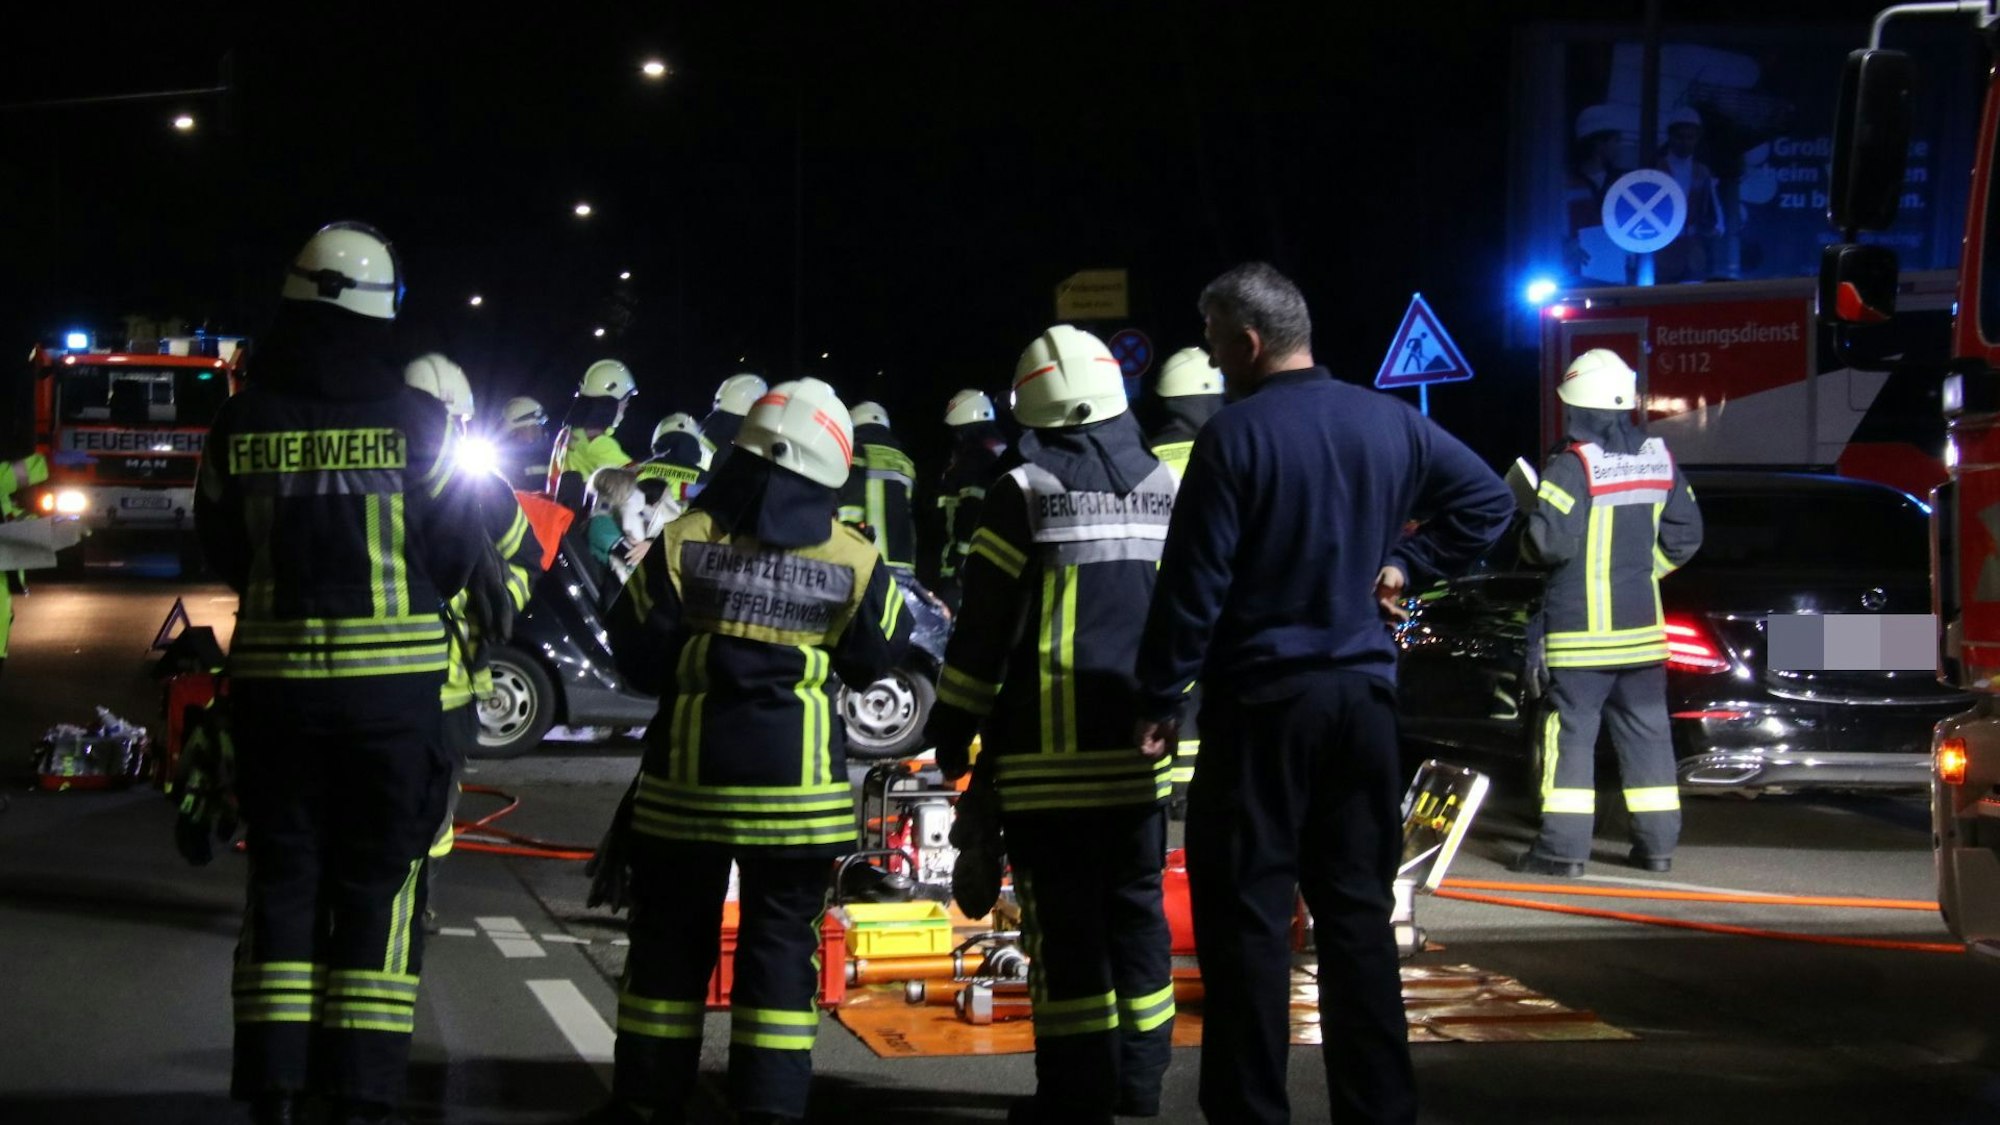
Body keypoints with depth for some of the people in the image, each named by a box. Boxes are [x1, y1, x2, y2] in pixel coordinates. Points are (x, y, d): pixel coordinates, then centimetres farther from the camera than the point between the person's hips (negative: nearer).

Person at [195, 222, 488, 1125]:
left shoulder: (241, 424, -3)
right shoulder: (416, 422, -10)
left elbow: (222, 554, 9)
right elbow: (457, 557, -3)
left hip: (274, 676, 2)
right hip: (392, 674, -2)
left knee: (282, 877, 11)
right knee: (380, 882, 5)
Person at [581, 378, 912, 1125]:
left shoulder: (684, 541, -7)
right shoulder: (852, 560, -6)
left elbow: (636, 649, -3)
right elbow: (875, 658, 5)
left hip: (689, 767, 1)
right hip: (798, 777, -1)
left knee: (671, 932, 12)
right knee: (782, 938, 7)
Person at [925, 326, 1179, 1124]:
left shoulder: (1025, 493, -8)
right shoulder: (1164, 488, 8)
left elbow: (983, 628, -8)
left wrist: (954, 728, 1)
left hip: (1051, 752, -5)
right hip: (1140, 748, 5)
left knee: (1065, 920, -1)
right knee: (1136, 909, 13)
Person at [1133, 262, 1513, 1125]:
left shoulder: (1233, 436, -11)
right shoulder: (1390, 423, 7)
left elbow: (1194, 584, -12)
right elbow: (1489, 500, 15)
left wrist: (1159, 701, -5)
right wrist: (1405, 562, 12)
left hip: (1262, 699, -6)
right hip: (1363, 695, 6)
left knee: (1247, 917, 0)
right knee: (1358, 909, 12)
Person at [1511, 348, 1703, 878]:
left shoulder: (1573, 466, -15)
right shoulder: (1659, 459, 7)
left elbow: (1550, 540, -21)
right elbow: (1684, 534, 12)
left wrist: (1527, 548, 0)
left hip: (1582, 625, -6)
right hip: (1641, 622, 6)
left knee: (1571, 730, -3)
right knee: (1645, 729, 12)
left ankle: (1563, 846, -5)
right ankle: (1657, 843, 15)